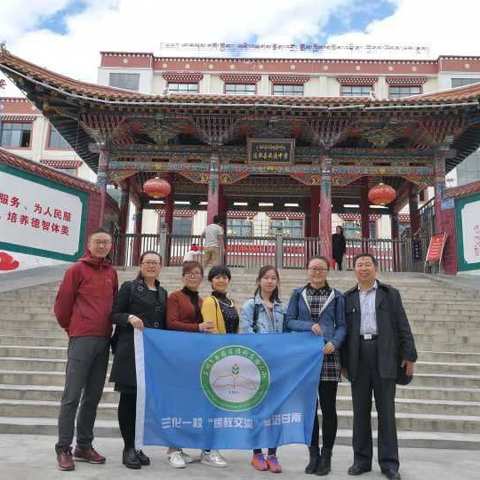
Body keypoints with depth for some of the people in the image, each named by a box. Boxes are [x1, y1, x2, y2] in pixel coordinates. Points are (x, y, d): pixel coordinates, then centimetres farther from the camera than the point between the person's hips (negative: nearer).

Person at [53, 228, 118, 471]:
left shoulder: (112, 273, 12)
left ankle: (84, 446, 21)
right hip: (81, 340, -5)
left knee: (93, 397, 10)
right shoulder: (77, 269, -3)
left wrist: (108, 327, 13)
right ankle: (63, 449, 9)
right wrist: (71, 327, 9)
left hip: (104, 341, 5)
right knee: (72, 396, -1)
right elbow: (62, 303, 0)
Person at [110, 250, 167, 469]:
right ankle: (128, 448, 13)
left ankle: (136, 446, 20)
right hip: (130, 351, -4)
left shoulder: (163, 293, 16)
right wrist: (129, 317, -21)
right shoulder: (129, 287, 1)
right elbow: (114, 314, -2)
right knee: (128, 398, 1)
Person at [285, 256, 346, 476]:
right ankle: (313, 454, 22)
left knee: (328, 407, 4)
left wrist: (334, 343, -14)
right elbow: (289, 321, 3)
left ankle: (326, 456, 18)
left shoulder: (336, 296, 6)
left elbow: (341, 325, 4)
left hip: (328, 357, -1)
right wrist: (309, 326, -13)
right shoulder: (298, 294, 8)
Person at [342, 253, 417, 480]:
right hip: (358, 357, 2)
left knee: (386, 410, 3)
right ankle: (361, 459, 19)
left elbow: (402, 326, 4)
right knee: (360, 410, 8)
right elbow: (343, 330, 10)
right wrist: (344, 361, 6)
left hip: (384, 356, -1)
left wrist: (409, 356, -3)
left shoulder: (390, 293, 7)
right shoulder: (348, 297, 10)